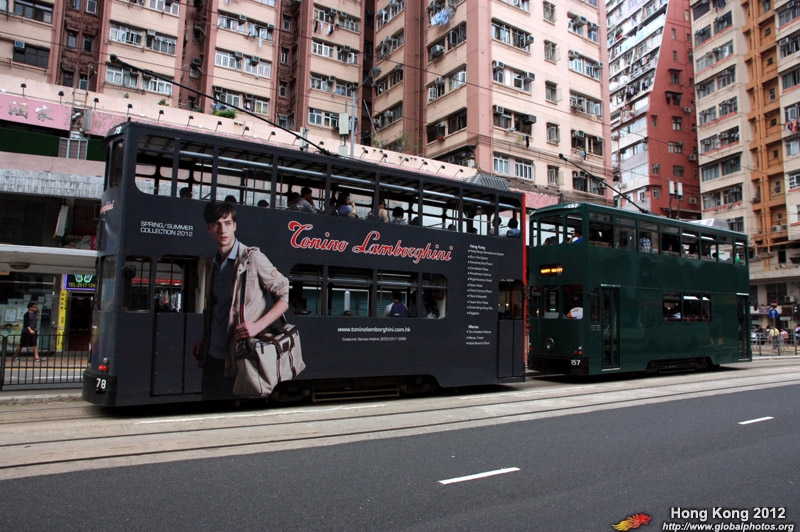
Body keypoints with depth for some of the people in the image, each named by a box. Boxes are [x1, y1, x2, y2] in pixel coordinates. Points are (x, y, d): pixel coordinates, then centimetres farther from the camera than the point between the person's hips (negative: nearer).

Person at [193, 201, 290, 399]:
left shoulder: (252, 258, -9)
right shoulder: (212, 264, 12)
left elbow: (285, 295, -9)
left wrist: (258, 326, -19)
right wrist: (204, 342, 13)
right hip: (213, 358, 7)